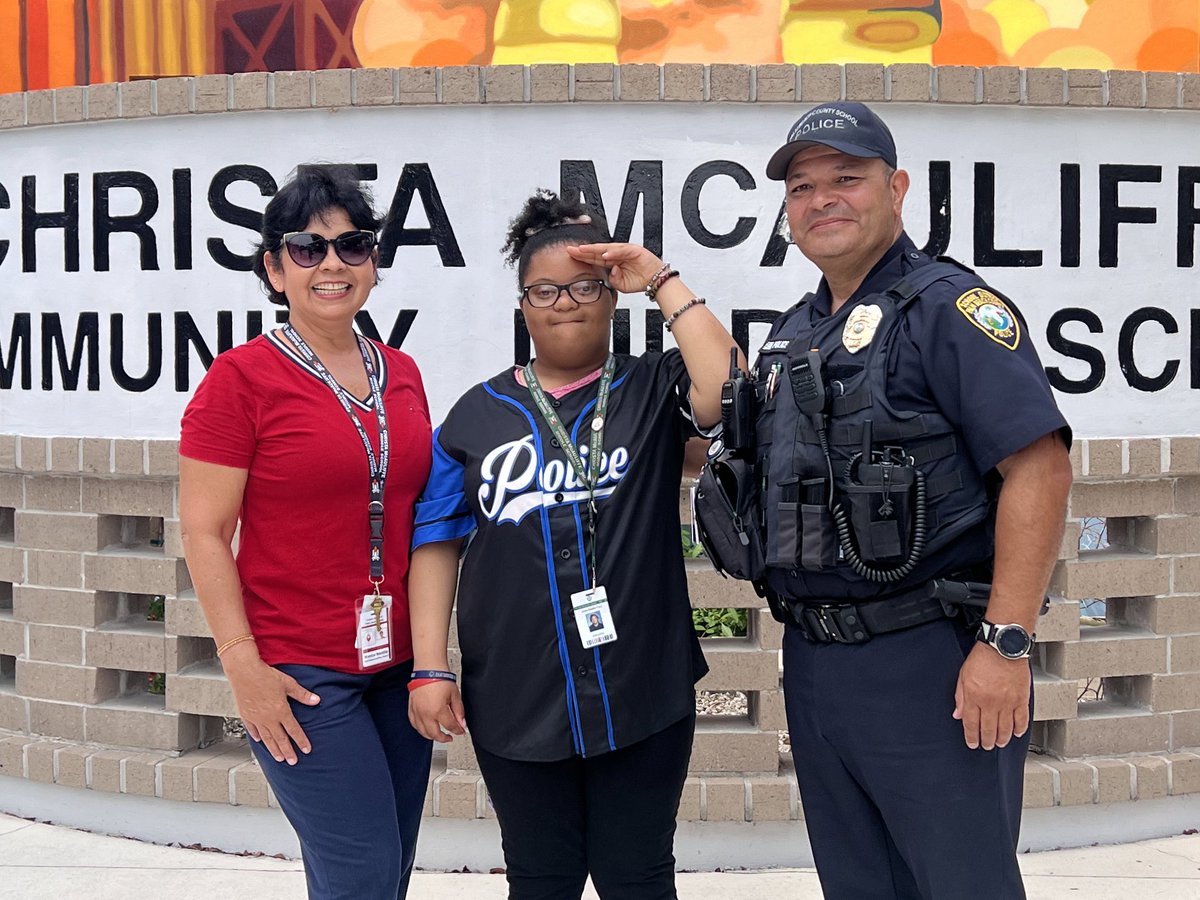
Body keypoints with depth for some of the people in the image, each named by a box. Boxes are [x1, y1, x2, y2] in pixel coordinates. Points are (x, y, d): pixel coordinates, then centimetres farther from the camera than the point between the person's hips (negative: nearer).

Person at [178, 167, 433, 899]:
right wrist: (243, 663, -14)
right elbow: (205, 532, -8)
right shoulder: (241, 378, -7)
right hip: (299, 673, -6)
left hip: (398, 663, 6)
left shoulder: (401, 374, 9)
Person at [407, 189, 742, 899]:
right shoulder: (480, 413, 6)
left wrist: (663, 282, -13)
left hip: (641, 694, -1)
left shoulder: (652, 390, 2)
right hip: (516, 702, 2)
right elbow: (438, 541, 5)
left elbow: (729, 392, -20)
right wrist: (430, 668, -3)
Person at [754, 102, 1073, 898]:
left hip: (930, 663, -8)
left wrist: (1006, 644, -22)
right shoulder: (793, 334, 14)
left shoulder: (949, 307, -10)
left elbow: (1039, 467, -18)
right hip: (814, 661, 8)